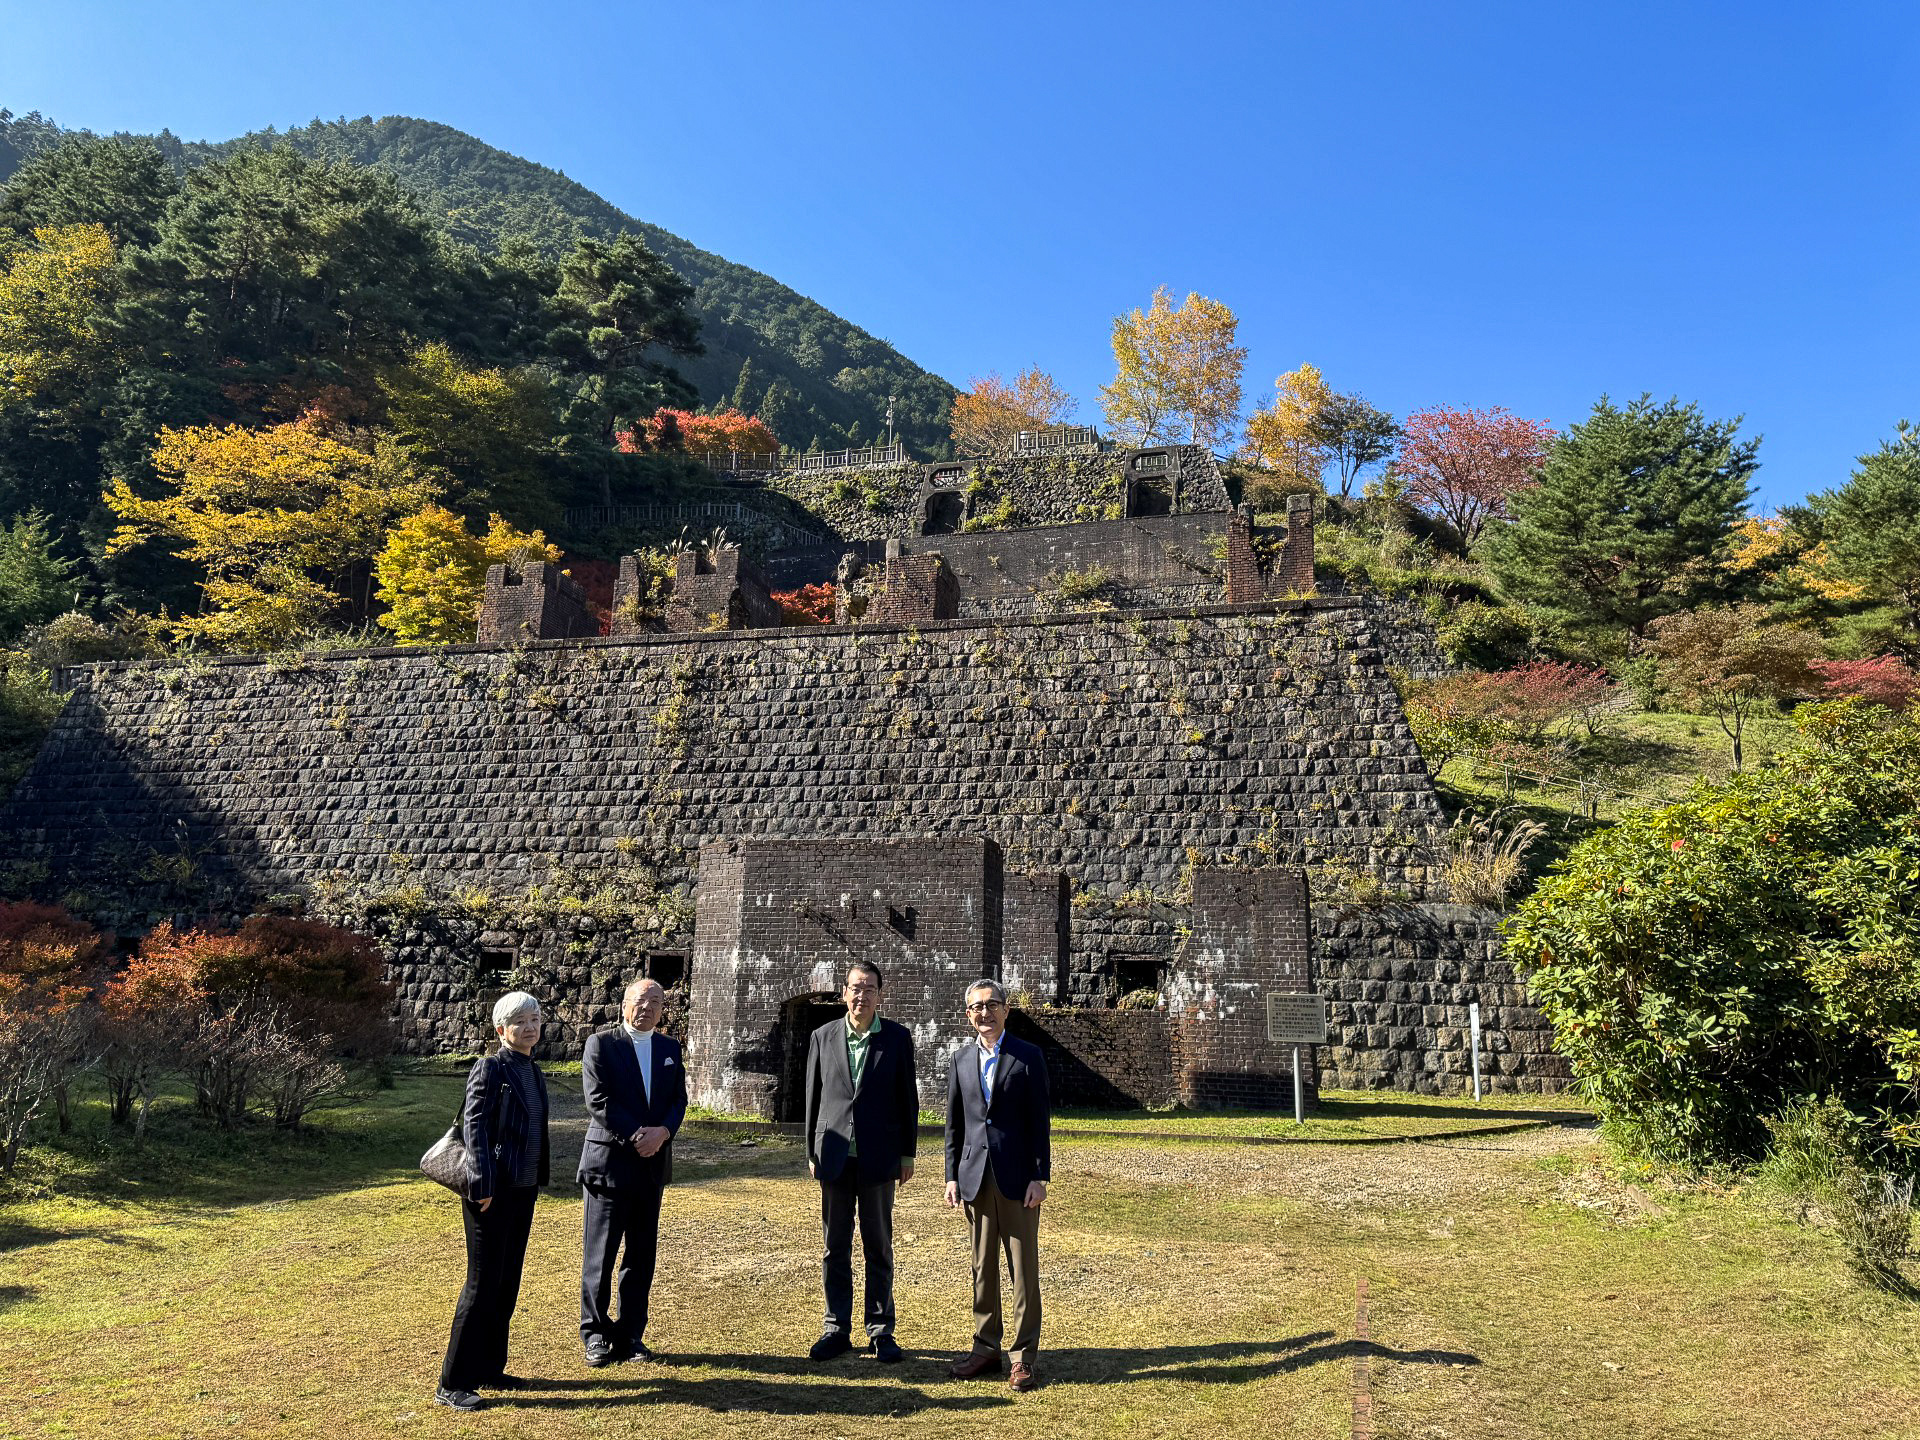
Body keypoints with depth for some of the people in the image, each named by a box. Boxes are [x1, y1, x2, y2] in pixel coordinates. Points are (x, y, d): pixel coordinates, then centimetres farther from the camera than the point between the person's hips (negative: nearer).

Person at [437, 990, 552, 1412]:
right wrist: (482, 1186, -20)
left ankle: (488, 1369, 26)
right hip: (494, 1192, -8)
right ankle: (452, 1384, 6)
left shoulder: (534, 1072, 12)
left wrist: (537, 1181, 15)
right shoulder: (490, 1068, -12)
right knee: (483, 1284, -3)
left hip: (523, 1191, 8)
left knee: (507, 1283, 14)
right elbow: (473, 1127, -16)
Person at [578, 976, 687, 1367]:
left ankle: (630, 1334, 19)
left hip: (653, 1163, 5)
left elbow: (678, 1101, 7)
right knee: (600, 1253, 2)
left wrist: (662, 1131, -12)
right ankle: (595, 1334, 15)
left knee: (642, 1254, 9)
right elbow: (599, 1101, -11)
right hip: (609, 1161, -4)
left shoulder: (670, 1048, 12)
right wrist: (636, 1135, -17)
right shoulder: (600, 1044, -3)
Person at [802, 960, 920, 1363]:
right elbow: (813, 1097, 7)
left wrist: (907, 1153, 1)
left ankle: (880, 1330, 18)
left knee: (878, 1246, 7)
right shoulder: (823, 1037, 3)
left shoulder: (897, 1038, -1)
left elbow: (908, 1099, 3)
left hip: (879, 1158, -1)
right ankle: (837, 1329, 20)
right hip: (835, 1157, 1)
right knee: (835, 1247, 9)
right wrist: (812, 1152, 5)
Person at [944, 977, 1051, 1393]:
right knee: (982, 1266, 11)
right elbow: (954, 1123, 10)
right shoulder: (961, 1059, 7)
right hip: (976, 1175, 3)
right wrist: (952, 1176, 5)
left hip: (1018, 1177, -3)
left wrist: (1040, 1178, -8)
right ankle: (986, 1348, 23)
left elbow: (1040, 1121, -4)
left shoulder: (1028, 1056, -3)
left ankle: (1025, 1356, 12)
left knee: (1024, 1267, 2)